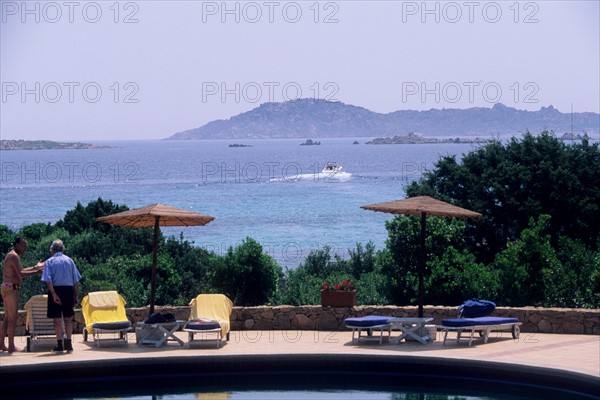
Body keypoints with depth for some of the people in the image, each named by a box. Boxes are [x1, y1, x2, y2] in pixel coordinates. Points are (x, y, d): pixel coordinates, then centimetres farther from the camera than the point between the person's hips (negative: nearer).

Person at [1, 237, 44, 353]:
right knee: (13, 318, -8)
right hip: (11, 288, -10)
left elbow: (18, 271, 27)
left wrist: (35, 267, 28)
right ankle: (11, 346, -7)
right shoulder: (14, 256, -13)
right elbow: (20, 274, -23)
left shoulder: (11, 255, 18)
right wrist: (36, 272, -21)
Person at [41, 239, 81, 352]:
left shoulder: (50, 262, -1)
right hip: (68, 290, 3)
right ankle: (68, 343, 8)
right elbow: (75, 280, 6)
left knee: (57, 319, 3)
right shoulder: (69, 260, 7)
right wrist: (76, 295, 10)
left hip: (56, 290, -2)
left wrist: (53, 294, -17)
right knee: (68, 319, 12)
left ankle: (59, 345, 4)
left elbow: (48, 280, -13)